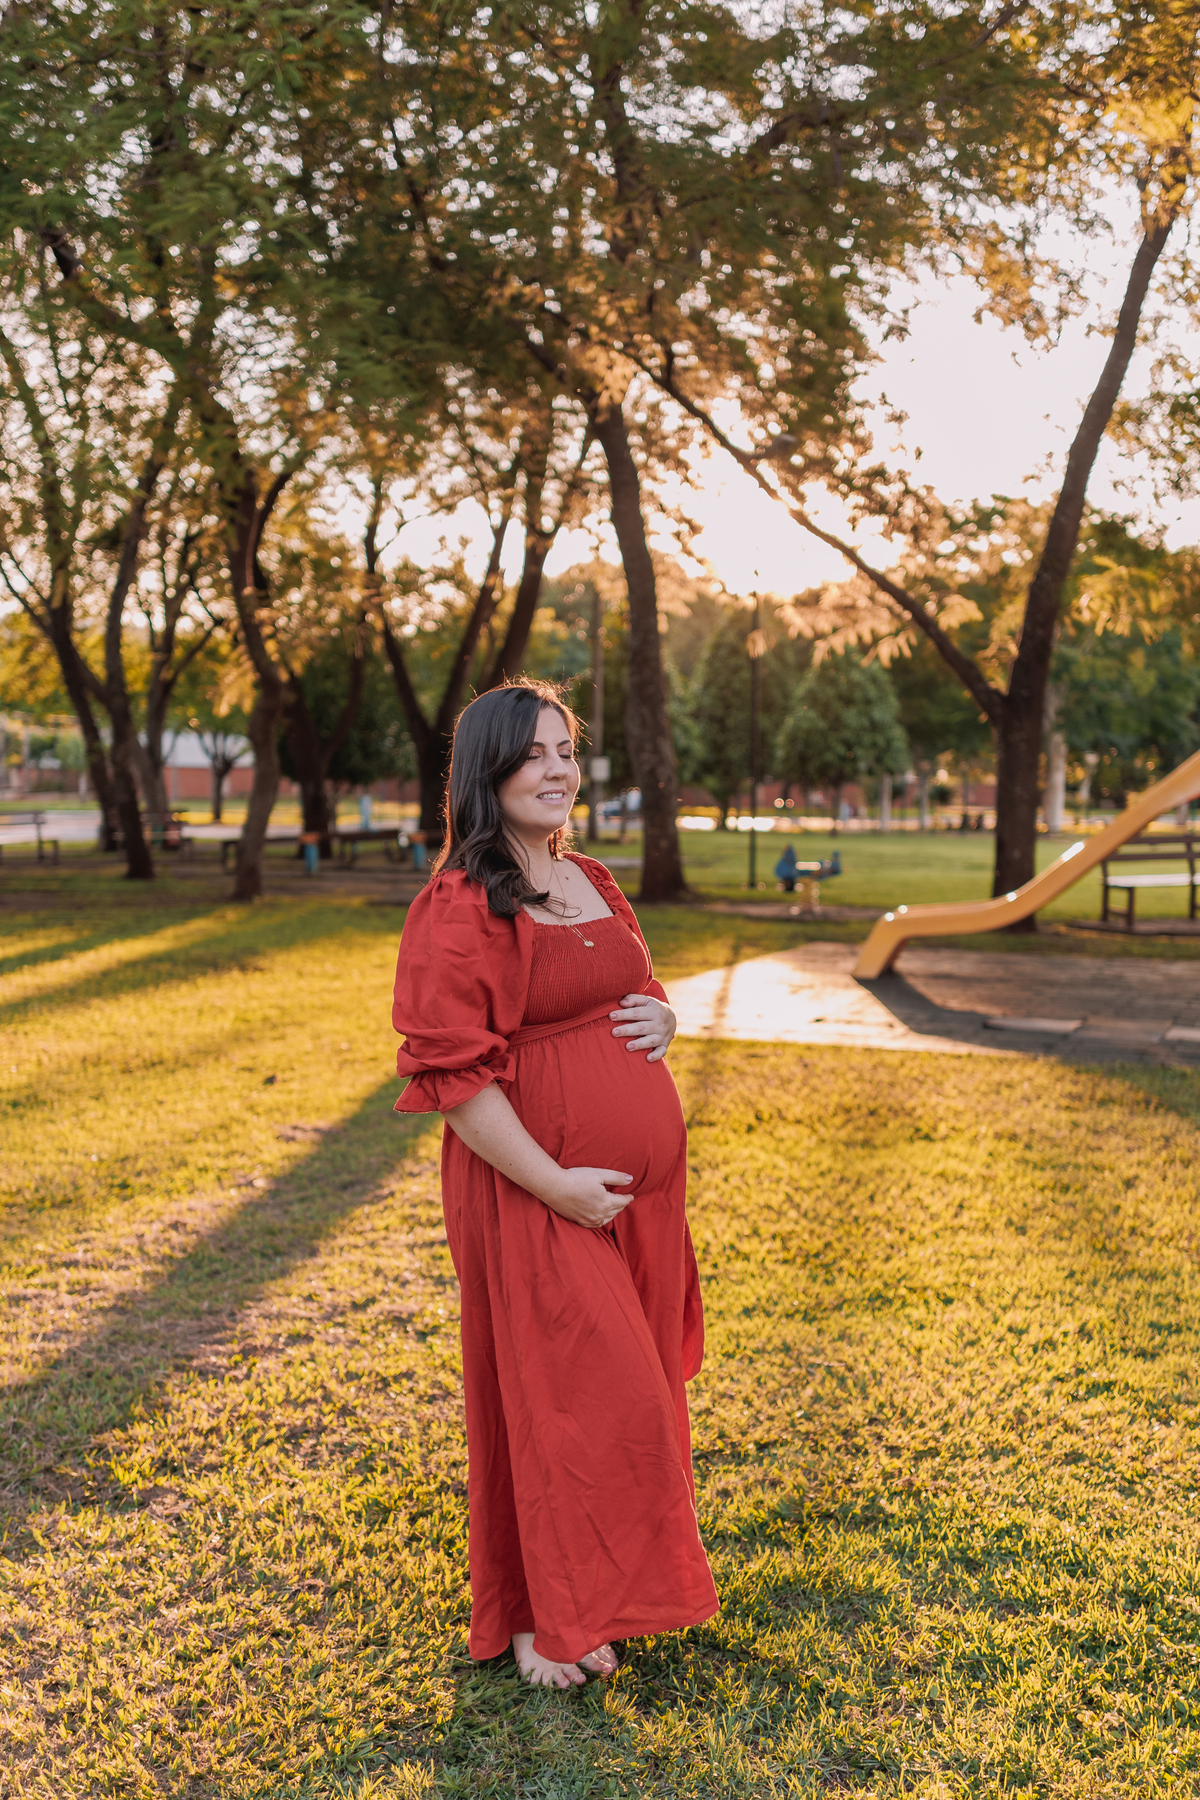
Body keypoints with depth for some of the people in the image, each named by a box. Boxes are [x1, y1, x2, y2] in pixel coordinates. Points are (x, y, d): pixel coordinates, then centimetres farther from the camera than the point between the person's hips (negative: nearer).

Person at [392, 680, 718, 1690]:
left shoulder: (594, 885, 11)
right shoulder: (458, 909, -14)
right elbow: (448, 1074, -18)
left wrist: (663, 1018, -1)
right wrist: (557, 1184, -21)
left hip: (641, 1180, 8)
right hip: (533, 1189, -8)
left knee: (635, 1377, 17)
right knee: (555, 1390, 1)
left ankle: (623, 1570, 37)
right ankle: (547, 1620, 21)